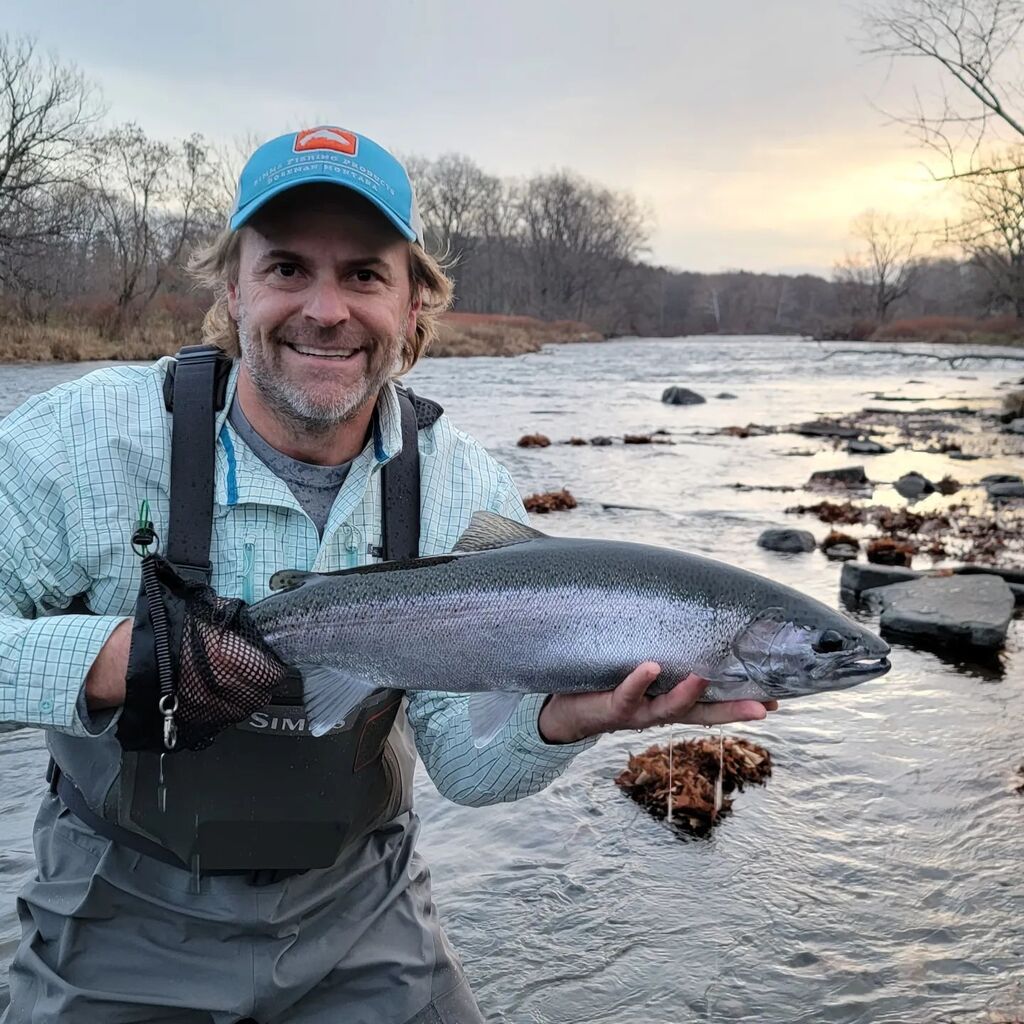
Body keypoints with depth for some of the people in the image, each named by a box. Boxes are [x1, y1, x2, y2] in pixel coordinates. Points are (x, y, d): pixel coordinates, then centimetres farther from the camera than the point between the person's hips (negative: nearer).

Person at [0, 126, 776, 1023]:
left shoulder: (470, 493, -11)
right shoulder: (83, 440, -17)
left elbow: (466, 763, -11)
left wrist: (563, 717, -31)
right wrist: (116, 660, -32)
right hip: (126, 921, 0)